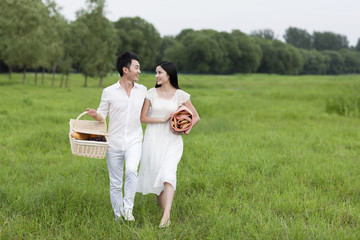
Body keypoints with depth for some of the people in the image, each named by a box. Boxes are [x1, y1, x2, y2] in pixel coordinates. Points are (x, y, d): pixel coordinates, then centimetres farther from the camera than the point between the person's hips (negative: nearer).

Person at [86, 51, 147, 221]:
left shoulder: (143, 90, 7)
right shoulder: (109, 92, -1)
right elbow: (102, 115, 2)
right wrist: (94, 115, -20)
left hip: (134, 142, 0)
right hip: (114, 144, 0)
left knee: (131, 171, -28)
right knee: (115, 184, 6)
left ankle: (128, 207, -13)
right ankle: (118, 216, 21)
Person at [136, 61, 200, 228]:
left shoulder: (181, 95, -1)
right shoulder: (151, 93, 2)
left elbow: (196, 117, 5)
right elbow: (142, 118, 0)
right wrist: (163, 119, -13)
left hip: (172, 141, -2)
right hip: (153, 139, 2)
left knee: (168, 174, -18)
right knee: (156, 174, 4)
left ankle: (166, 214, -24)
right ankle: (164, 210, 22)